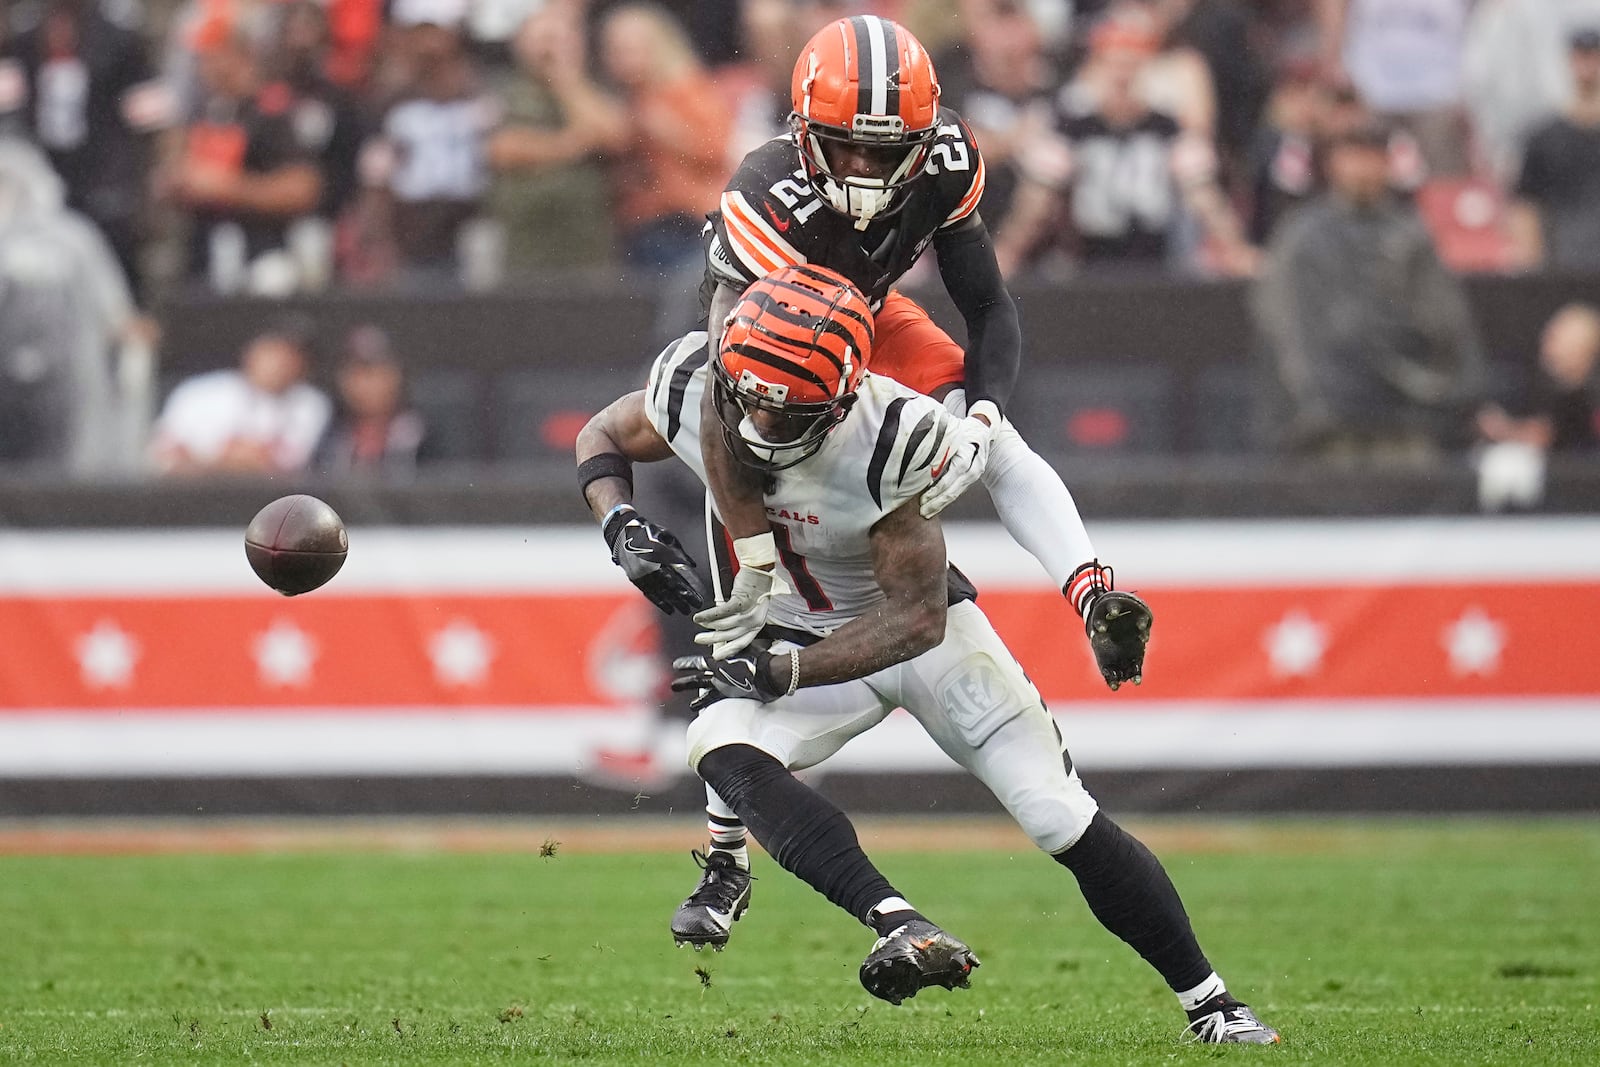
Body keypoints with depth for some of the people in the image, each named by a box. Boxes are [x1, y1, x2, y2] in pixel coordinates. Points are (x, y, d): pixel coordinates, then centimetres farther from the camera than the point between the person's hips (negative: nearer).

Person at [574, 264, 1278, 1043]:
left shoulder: (891, 440, -33)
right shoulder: (693, 387, -23)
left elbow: (916, 619, -27)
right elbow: (602, 439, 0)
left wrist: (777, 673, -35)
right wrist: (618, 524, -21)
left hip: (920, 630, -3)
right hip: (795, 635, 3)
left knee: (1066, 823, -8)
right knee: (719, 748, -31)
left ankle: (1207, 1002, 10)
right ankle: (901, 927, -40)